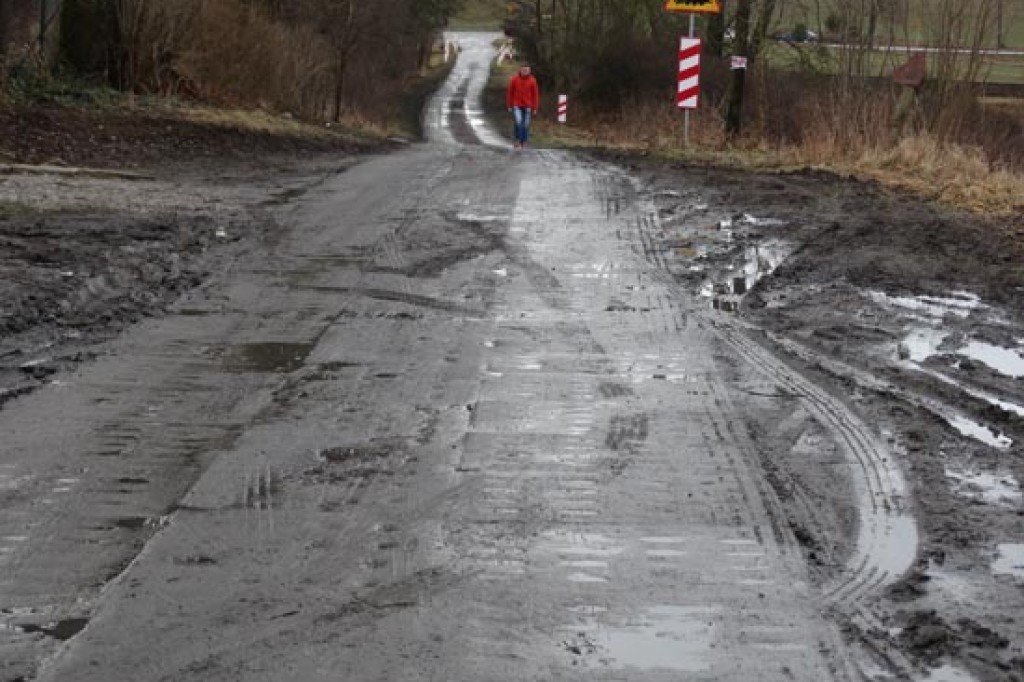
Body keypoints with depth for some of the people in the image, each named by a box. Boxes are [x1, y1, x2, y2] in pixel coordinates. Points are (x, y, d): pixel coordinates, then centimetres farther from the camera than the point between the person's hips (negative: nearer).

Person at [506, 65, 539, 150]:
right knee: (518, 122, -18)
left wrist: (535, 108, 0)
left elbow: (535, 94, 2)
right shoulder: (514, 79, -3)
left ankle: (523, 143, 16)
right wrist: (509, 106, 3)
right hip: (517, 105, -1)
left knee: (526, 125, 3)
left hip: (527, 106, 1)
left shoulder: (532, 80, -2)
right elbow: (509, 93, 4)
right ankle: (518, 141, -5)